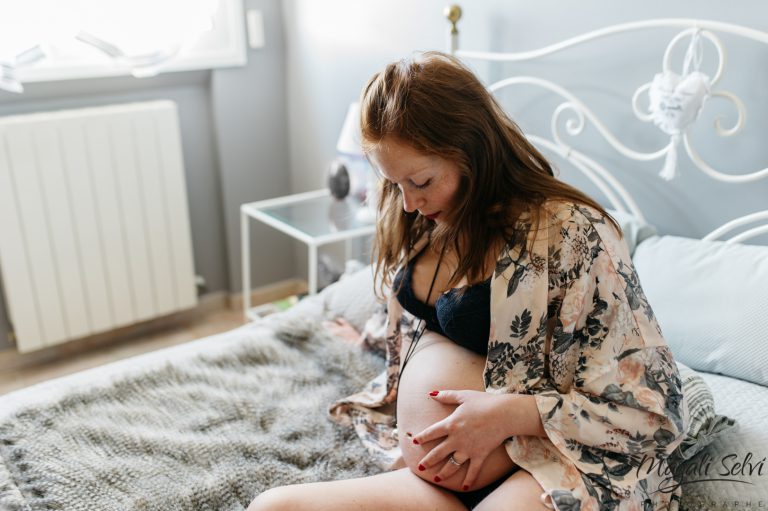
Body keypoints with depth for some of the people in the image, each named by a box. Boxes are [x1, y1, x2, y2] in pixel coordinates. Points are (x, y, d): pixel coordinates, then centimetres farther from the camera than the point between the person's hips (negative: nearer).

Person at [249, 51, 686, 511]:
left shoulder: (573, 234, -14)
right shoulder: (421, 224, 8)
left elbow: (655, 409, -11)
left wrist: (509, 414, -20)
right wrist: (367, 338, 47)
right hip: (422, 472, 7)